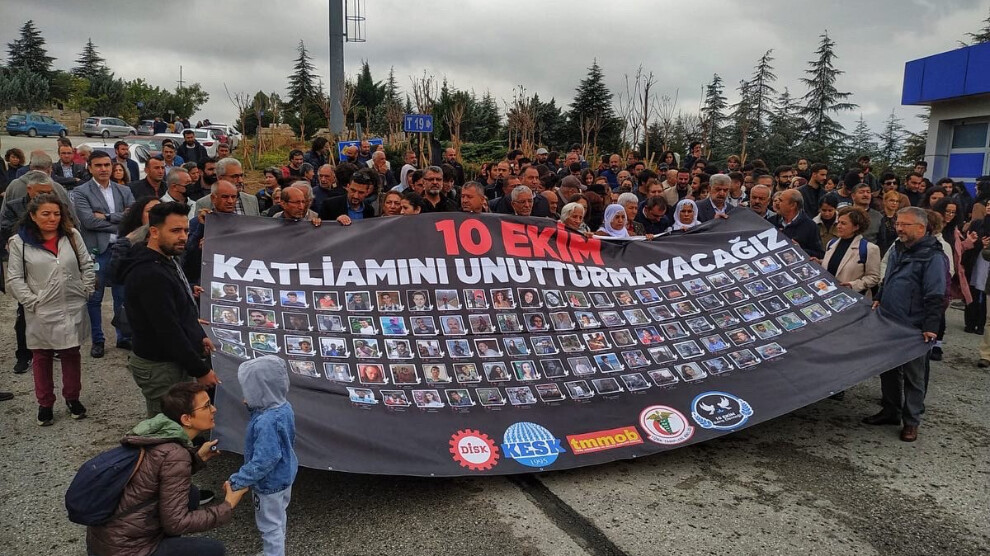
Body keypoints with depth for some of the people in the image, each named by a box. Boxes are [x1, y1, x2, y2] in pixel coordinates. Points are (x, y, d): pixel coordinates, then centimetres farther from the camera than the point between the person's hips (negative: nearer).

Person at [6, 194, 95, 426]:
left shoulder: (72, 235, 1)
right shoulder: (20, 242, -6)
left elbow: (87, 266, 6)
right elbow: (14, 280, -5)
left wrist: (85, 292, 0)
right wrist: (32, 302, -10)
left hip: (73, 310, 2)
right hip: (41, 314, -2)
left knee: (71, 355, 14)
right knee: (42, 358, 11)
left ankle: (72, 398, 29)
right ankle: (45, 404, 24)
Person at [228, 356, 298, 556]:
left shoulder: (266, 423, -37)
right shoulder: (284, 406, -9)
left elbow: (264, 461, -35)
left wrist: (238, 481, -26)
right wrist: (254, 408, -5)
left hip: (270, 482, -9)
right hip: (285, 475, 9)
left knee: (270, 525, 13)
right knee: (279, 518, 30)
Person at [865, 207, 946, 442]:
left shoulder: (933, 256, -13)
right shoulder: (897, 249, 11)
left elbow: (935, 297, -17)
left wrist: (930, 328, -21)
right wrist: (878, 299, 13)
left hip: (913, 328, -7)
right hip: (888, 323, 8)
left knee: (913, 375, 4)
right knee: (889, 369, 16)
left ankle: (911, 421, 16)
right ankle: (891, 411, 30)